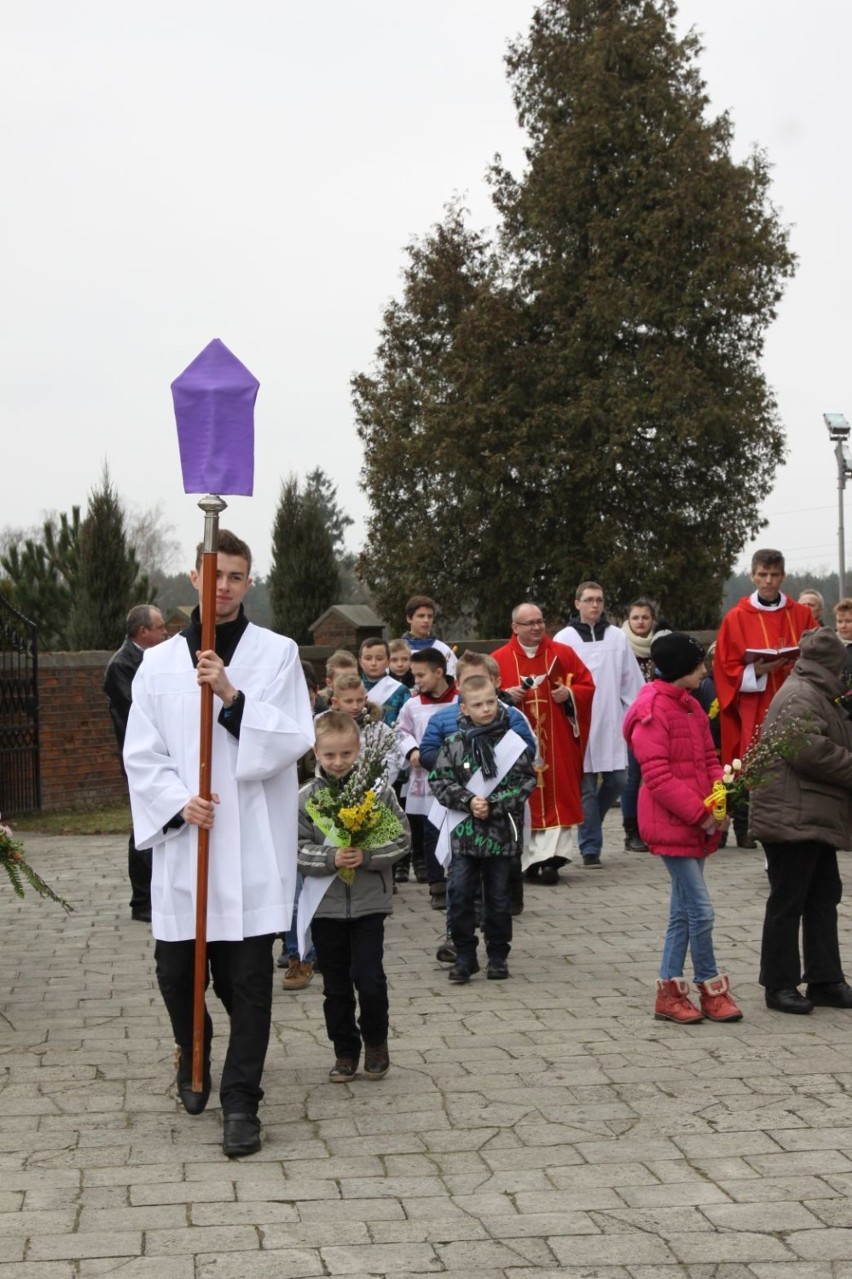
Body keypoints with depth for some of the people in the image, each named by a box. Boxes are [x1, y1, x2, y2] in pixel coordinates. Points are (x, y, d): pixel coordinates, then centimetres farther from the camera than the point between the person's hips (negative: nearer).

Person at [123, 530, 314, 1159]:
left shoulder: (277, 654, 2)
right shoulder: (159, 662, 6)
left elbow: (294, 740, -7)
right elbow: (141, 755, 5)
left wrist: (234, 696, -19)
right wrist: (178, 803, -12)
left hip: (253, 842, -2)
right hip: (182, 840, 2)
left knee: (248, 977, -2)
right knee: (176, 969, 8)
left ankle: (240, 1101, 7)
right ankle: (193, 1056, 38)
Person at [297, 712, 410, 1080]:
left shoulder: (378, 792, -5)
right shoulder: (305, 798, -4)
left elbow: (401, 838, -4)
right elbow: (297, 849, -7)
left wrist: (368, 855, -19)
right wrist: (331, 858, -22)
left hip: (369, 902, -1)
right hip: (325, 903, 1)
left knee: (370, 979, -5)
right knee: (336, 985, 11)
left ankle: (376, 1041, 20)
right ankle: (345, 1051, 26)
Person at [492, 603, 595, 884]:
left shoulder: (563, 654, 7)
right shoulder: (498, 659, 4)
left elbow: (587, 686, 10)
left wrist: (569, 693, -10)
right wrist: (504, 695, -13)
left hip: (556, 742, 1)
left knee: (556, 795, -5)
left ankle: (549, 856, -4)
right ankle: (529, 858, 2)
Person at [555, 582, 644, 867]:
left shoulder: (617, 637, 9)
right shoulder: (564, 639, 1)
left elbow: (631, 681, 11)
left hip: (612, 723, 3)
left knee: (617, 780, 2)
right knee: (587, 786, -1)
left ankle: (588, 827, 26)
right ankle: (590, 847, 6)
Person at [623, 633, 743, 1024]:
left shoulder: (691, 707, 13)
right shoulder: (651, 712, -15)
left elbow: (709, 759, 16)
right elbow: (658, 776, -19)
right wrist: (699, 813, -18)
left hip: (697, 826, 9)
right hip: (670, 826, -9)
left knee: (683, 912, 12)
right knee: (700, 910, -6)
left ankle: (670, 992, 18)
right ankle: (713, 991, 6)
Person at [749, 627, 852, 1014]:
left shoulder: (818, 696, 19)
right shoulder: (800, 697, -16)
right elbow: (811, 751, -25)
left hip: (815, 819, 11)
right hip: (793, 818, -11)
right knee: (788, 902, -3)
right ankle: (780, 985, 4)